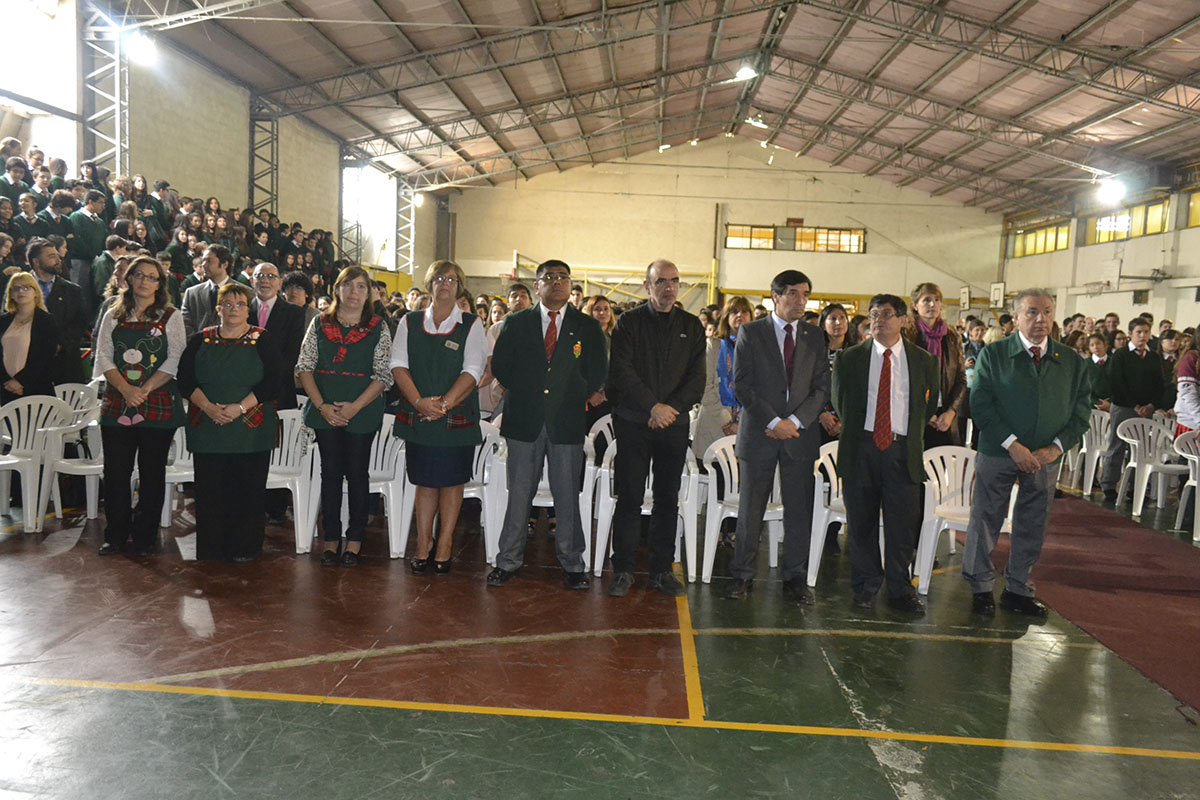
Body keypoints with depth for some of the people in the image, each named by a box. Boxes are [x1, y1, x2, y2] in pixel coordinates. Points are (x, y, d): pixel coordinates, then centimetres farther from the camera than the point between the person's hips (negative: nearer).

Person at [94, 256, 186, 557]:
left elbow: (175, 360, -4)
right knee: (116, 472, 4)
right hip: (117, 404, 2)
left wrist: (144, 389, -13)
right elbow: (103, 357, 5)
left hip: (158, 404, -2)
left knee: (152, 472, 4)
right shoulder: (114, 316, 12)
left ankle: (146, 537, 15)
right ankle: (116, 534, 18)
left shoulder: (170, 316, 4)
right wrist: (125, 389, -11)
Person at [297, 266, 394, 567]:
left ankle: (354, 540, 13)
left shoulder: (378, 327, 0)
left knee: (357, 473, 3)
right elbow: (304, 367, 3)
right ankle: (331, 538, 17)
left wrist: (355, 406, -15)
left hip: (363, 411, -2)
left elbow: (383, 375, -4)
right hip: (325, 412, 2)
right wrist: (322, 406, -9)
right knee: (330, 471, 7)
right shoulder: (320, 324, 5)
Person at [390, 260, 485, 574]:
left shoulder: (471, 325, 4)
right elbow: (398, 365, 2)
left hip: (457, 416, -1)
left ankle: (445, 545, 15)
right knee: (424, 480, 7)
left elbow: (473, 370, -5)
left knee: (452, 480, 5)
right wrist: (419, 401, -14)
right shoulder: (409, 323, 10)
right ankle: (422, 545, 16)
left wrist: (444, 403, -16)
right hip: (417, 416, 2)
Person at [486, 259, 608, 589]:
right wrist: (526, 393, 1)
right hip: (524, 421, 1)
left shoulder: (588, 327, 7)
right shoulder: (516, 323, 8)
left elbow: (598, 375, 4)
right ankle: (508, 561, 18)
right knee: (518, 495, 7)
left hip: (567, 423, 0)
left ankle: (572, 564, 18)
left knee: (567, 497, 6)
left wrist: (572, 398, -1)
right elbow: (500, 367, 6)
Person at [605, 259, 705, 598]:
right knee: (629, 499, 0)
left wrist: (671, 408, -10)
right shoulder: (628, 322, 3)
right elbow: (621, 372, -7)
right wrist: (653, 406, -15)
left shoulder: (691, 326, 10)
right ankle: (623, 570, 11)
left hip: (674, 424, 3)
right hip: (633, 423, -2)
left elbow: (697, 379, 5)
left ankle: (661, 571, 16)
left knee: (668, 500, 6)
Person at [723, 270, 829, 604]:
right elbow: (742, 385, -5)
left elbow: (821, 388, 6)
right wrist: (773, 421, -12)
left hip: (801, 434, 2)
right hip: (759, 433, -2)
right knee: (750, 509, 4)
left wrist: (795, 421, -9)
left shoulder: (815, 336, 10)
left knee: (799, 510, 5)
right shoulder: (750, 332, 2)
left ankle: (796, 579, 15)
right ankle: (742, 576, 14)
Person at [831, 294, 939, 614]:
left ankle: (900, 590, 17)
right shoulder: (850, 358, 6)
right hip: (862, 448, 0)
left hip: (902, 451, 0)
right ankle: (865, 587, 21)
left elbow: (929, 405, 13)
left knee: (902, 522, 3)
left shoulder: (923, 360, 8)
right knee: (861, 522, 6)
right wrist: (855, 435, 9)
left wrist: (913, 439, 7)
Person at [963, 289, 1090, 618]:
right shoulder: (993, 354, -4)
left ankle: (1018, 590, 27)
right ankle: (980, 588, 21)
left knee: (1032, 526, 11)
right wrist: (1012, 444, -16)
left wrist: (1056, 447, -8)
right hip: (998, 454, -3)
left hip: (1046, 458, 3)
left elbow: (1081, 411, 7)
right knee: (985, 521, 5)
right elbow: (980, 404, -10)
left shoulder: (1071, 362, 6)